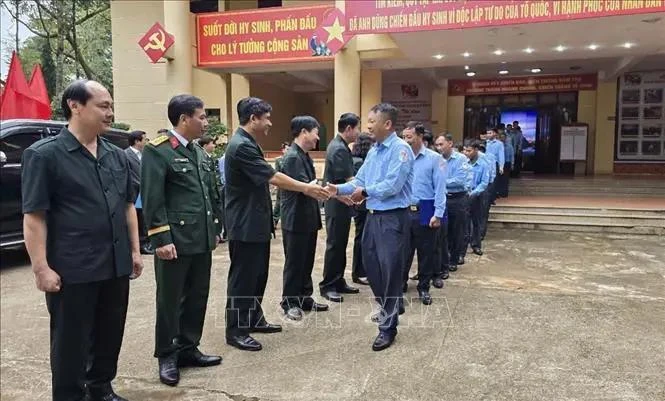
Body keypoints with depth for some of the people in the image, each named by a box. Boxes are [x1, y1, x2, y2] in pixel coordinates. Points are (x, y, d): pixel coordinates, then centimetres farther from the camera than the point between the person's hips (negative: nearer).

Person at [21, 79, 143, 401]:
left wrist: (135, 250, 12)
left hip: (116, 265, 6)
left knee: (110, 335, 17)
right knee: (71, 342, 9)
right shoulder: (44, 154, -8)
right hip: (72, 270, -6)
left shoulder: (116, 156, 9)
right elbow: (33, 216, -11)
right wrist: (41, 268, -14)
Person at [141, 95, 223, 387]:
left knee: (197, 298, 13)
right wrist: (161, 239, -17)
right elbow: (152, 200, -14)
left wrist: (214, 229, 15)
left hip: (202, 240, 8)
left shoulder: (200, 152, 15)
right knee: (170, 300, 5)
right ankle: (167, 356, 20)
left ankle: (188, 349, 28)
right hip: (175, 240, -7)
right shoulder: (157, 151, -9)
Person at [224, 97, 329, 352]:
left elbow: (266, 179, 16)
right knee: (242, 277, -1)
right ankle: (235, 331, 10)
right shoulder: (241, 146, -20)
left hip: (255, 222, 10)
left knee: (258, 274, 17)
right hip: (245, 225, -10)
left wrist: (305, 187, 10)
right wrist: (307, 188, -10)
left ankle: (254, 319, 31)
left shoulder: (247, 144, 13)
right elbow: (273, 178, -20)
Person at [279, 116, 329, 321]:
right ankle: (290, 302, 16)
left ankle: (305, 299, 28)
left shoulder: (305, 156, 12)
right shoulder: (292, 157, -18)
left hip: (308, 219, 9)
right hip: (296, 220, -9)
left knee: (307, 262, 16)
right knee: (294, 263, 3)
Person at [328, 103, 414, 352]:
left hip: (393, 219, -9)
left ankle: (388, 327, 12)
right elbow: (360, 180, 12)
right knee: (371, 264, 18)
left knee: (390, 270, -1)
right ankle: (392, 306, 40)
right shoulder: (373, 151, 12)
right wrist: (339, 189, -3)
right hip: (373, 216, 9)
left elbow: (392, 185, -23)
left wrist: (366, 192, -12)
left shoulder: (400, 149, -15)